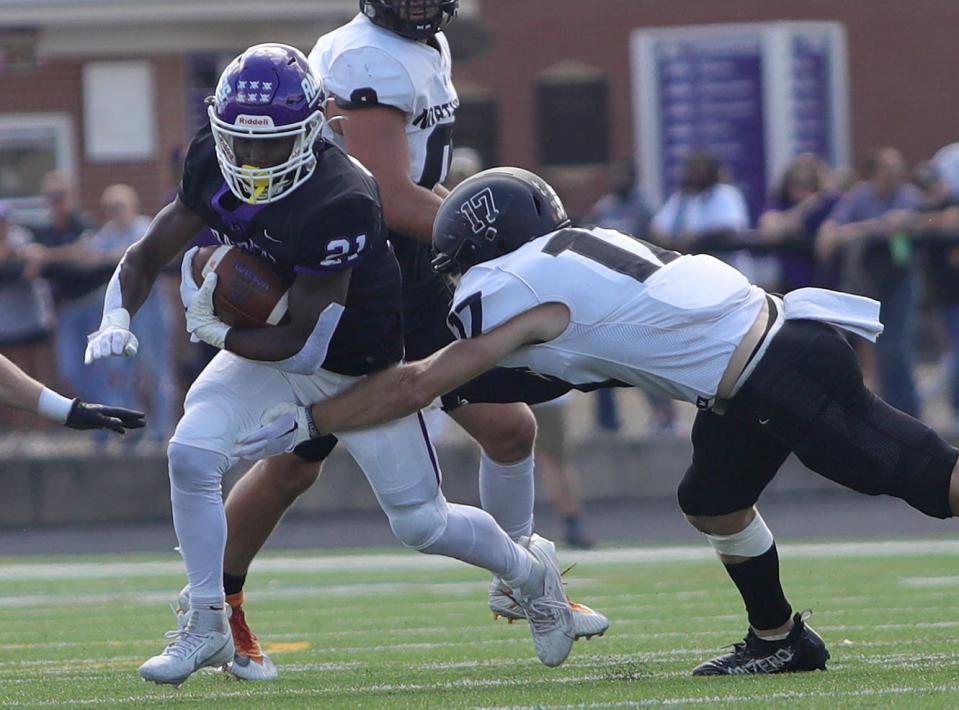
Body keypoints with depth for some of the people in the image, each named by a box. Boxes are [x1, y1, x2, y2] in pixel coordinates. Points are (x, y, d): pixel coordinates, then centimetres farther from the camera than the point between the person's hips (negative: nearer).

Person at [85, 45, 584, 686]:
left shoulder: (340, 204, -36)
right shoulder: (213, 165, -15)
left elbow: (304, 342, -31)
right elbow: (147, 257, -3)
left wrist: (212, 329, -19)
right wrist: (117, 321, -23)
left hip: (361, 366, -5)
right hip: (267, 353, 5)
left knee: (422, 523, 5)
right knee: (191, 454, -18)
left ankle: (531, 572, 37)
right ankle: (207, 628, -1)